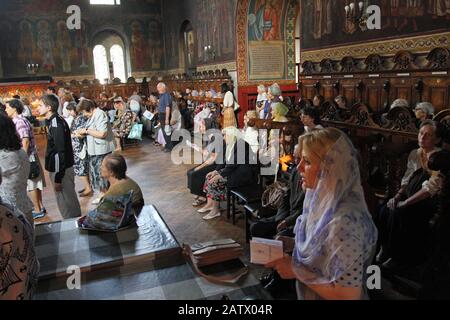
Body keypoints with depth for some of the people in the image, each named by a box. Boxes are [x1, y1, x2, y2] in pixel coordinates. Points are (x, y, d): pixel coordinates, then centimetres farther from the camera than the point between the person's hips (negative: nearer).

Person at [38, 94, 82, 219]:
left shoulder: (56, 124, -20)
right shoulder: (54, 121, 9)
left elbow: (60, 152, -22)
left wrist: (58, 178, -20)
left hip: (61, 170, -9)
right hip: (59, 168, 9)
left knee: (66, 202, 1)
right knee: (69, 200, 18)